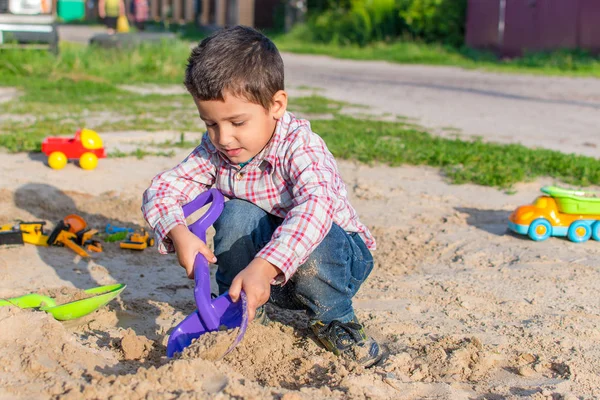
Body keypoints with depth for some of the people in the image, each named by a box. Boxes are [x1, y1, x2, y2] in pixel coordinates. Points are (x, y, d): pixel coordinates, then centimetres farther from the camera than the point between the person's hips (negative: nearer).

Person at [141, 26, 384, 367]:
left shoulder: (300, 146, -28)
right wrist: (179, 233, -33)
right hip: (262, 263, 4)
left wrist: (262, 268, -58)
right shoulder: (214, 151, -10)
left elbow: (316, 206, -46)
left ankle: (334, 319, -9)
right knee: (237, 216, -25)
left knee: (309, 234, -37)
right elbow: (161, 190, -11)